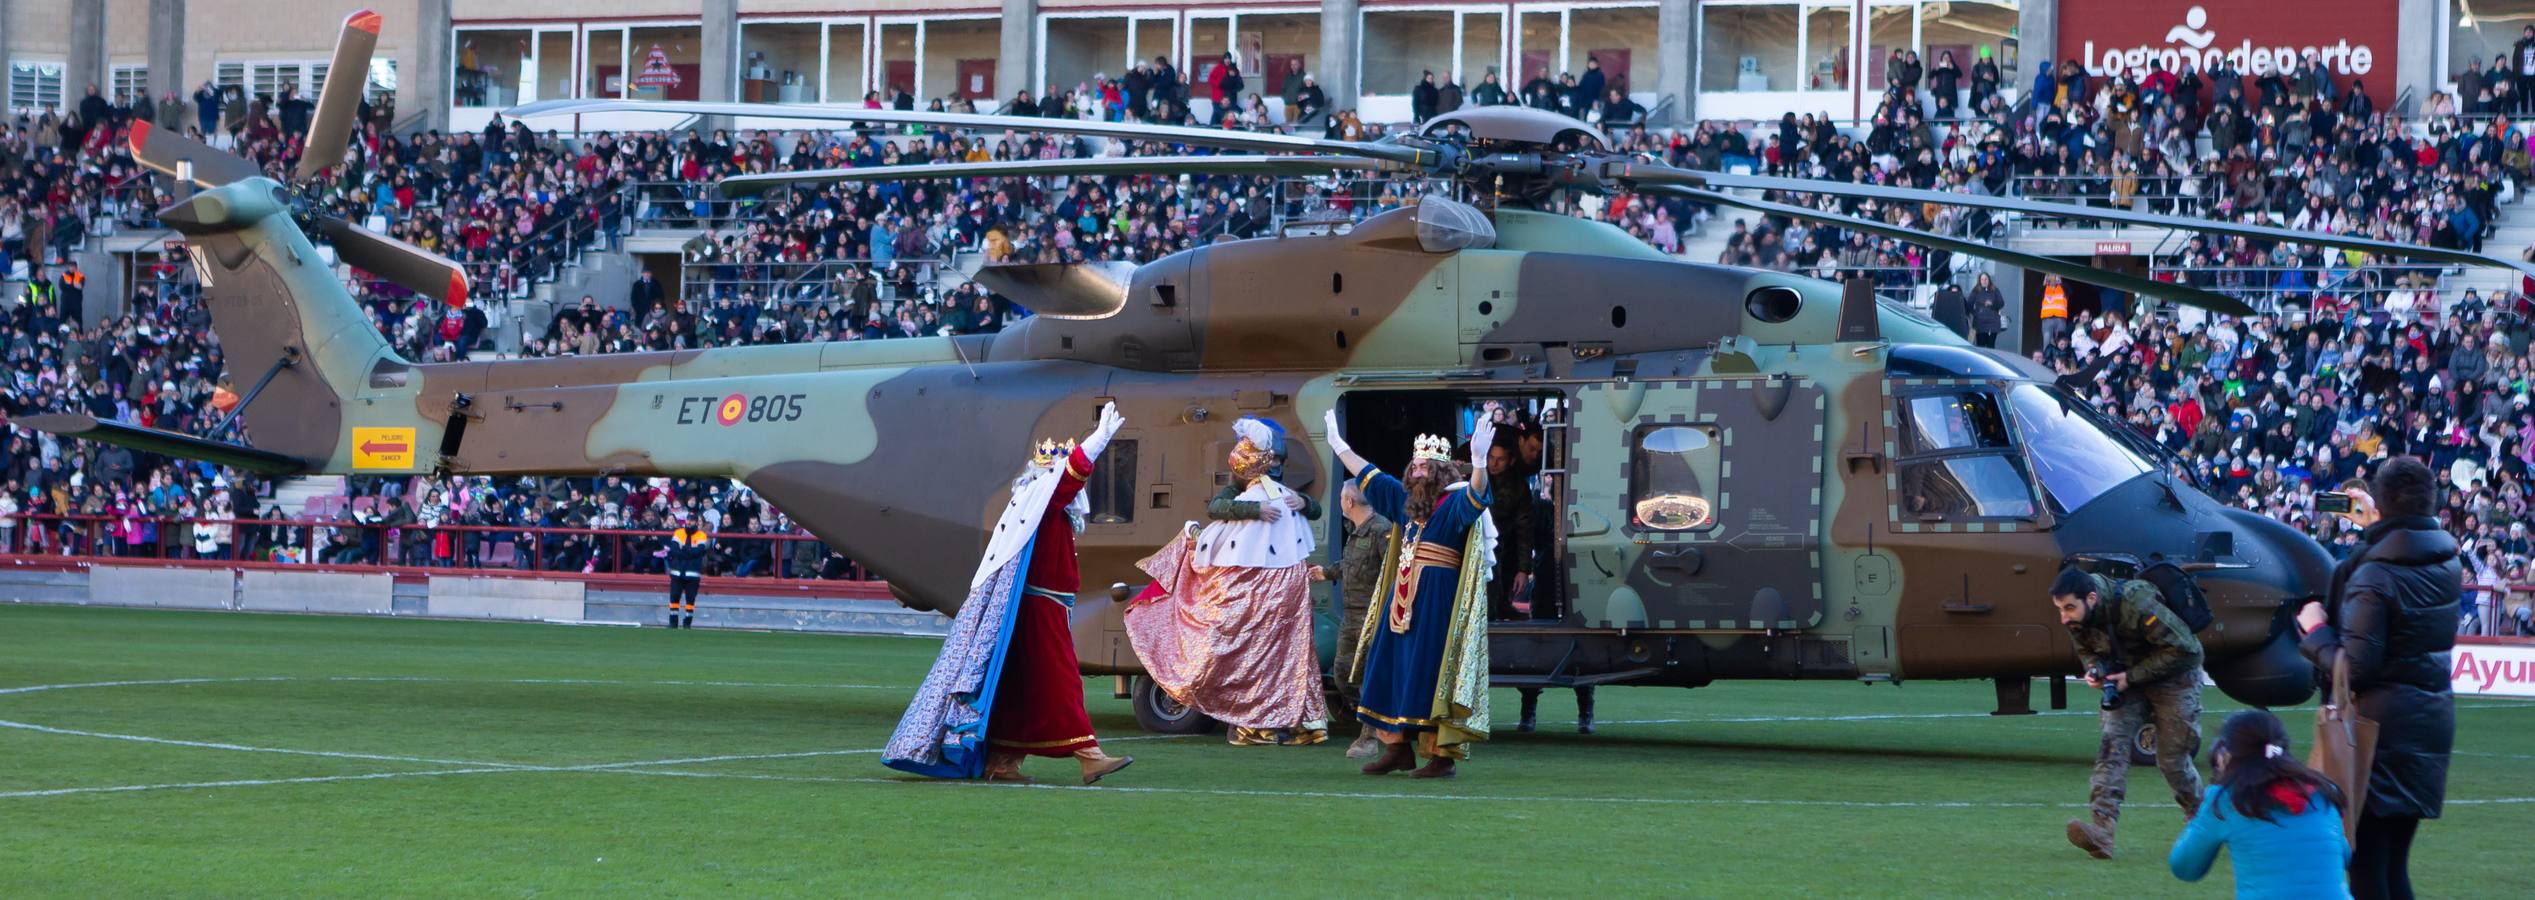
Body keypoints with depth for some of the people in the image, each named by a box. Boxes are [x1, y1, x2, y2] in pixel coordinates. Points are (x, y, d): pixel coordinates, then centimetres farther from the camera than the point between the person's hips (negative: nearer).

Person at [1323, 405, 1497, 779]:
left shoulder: (1455, 503, -7)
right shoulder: (1406, 499, 15)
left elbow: (1477, 496, -29)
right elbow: (1369, 476, 27)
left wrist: (1479, 460, -46)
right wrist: (1339, 446, 33)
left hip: (1436, 603, -8)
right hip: (1402, 599, 8)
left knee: (1429, 674, -9)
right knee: (1389, 668, 8)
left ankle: (1441, 754, -7)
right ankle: (1397, 747, 15)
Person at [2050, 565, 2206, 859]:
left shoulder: (2136, 605, -33)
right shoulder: (2077, 618, -12)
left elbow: (2182, 649, -26)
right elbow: (2086, 649, 9)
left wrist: (2132, 676, -26)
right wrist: (2094, 669, -15)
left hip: (2172, 677, -5)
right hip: (2127, 681, 5)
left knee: (2172, 757, 0)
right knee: (2112, 742, -15)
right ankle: (2101, 829, -29)